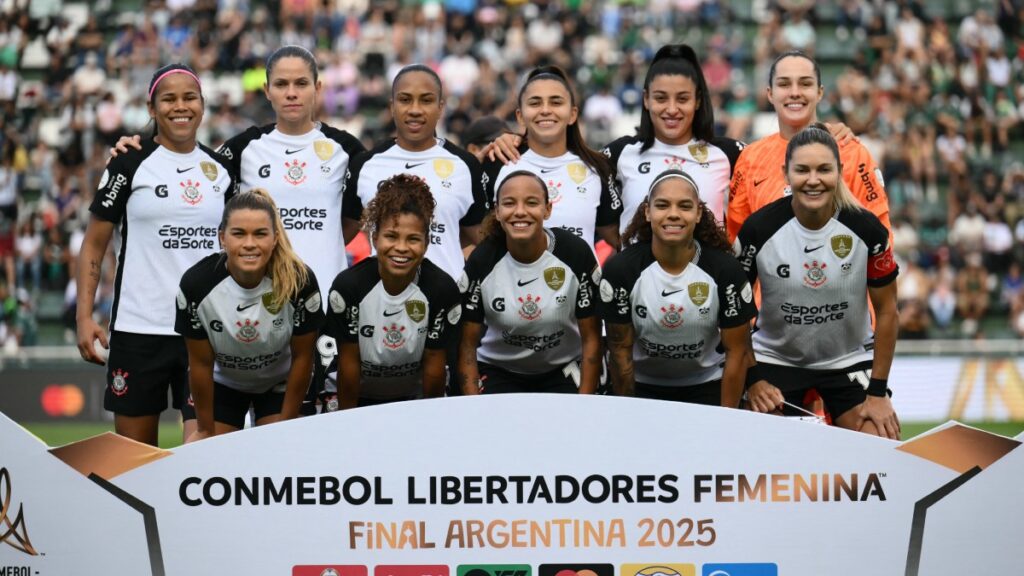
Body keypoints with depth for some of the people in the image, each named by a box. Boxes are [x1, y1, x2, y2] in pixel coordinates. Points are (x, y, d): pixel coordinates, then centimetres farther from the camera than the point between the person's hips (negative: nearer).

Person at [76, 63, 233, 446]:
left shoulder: (221, 169, 9)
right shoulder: (131, 165, -1)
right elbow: (94, 245, 1)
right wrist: (84, 317, -8)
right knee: (133, 450, 3)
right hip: (138, 329, -3)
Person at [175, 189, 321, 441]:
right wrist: (206, 431, -6)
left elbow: (302, 358, -15)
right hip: (221, 384, 1)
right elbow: (200, 363, -15)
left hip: (280, 384, -1)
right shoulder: (196, 283, -28)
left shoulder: (300, 280, -29)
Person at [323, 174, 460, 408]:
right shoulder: (348, 286, -22)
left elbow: (434, 362, -11)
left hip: (414, 399, 1)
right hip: (360, 397, -1)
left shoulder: (442, 289, -21)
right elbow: (349, 362, -15)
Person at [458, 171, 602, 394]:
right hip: (497, 371, 0)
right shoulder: (481, 261, -12)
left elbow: (591, 338, -6)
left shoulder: (576, 254, -14)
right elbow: (468, 344, -5)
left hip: (563, 372, 0)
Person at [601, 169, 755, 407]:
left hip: (707, 386, 0)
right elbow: (621, 350, -9)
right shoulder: (620, 269, -18)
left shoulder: (725, 269, -18)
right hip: (641, 385, 0)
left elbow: (737, 351, -10)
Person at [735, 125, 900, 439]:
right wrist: (752, 379, -8)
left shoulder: (866, 229, -14)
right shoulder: (759, 228, -16)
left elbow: (886, 310, -4)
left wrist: (878, 391, -5)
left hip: (851, 361, 0)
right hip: (775, 360, 0)